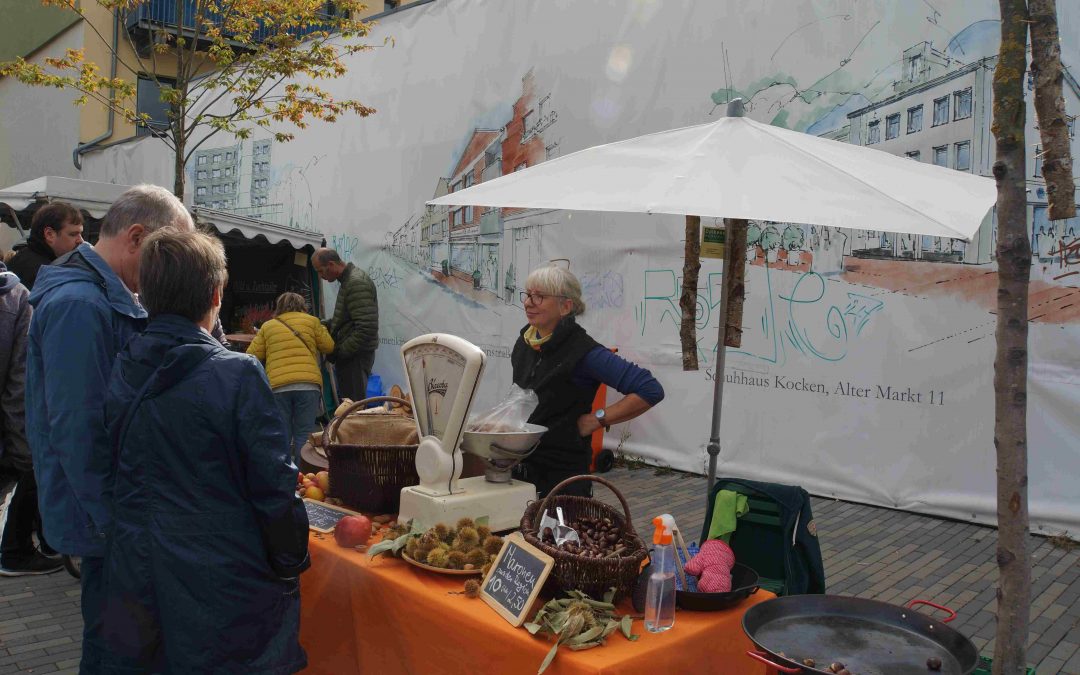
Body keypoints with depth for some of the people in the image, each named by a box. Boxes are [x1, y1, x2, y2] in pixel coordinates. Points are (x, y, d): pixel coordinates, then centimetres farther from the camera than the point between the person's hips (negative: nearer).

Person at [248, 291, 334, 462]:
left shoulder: (267, 326, 16)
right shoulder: (311, 321, 13)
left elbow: (252, 356, 13)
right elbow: (329, 347, 15)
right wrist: (321, 329, 32)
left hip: (277, 386, 1)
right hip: (308, 384, -1)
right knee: (303, 435, 4)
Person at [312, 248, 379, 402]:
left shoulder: (357, 283, -17)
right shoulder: (348, 280, 16)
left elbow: (366, 328, -24)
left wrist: (340, 352, -19)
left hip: (356, 355, -10)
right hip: (349, 354, 10)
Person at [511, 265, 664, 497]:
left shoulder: (583, 351, -20)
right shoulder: (526, 339, 3)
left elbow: (650, 390, -24)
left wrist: (596, 419, -20)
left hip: (563, 472, -7)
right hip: (520, 464, 7)